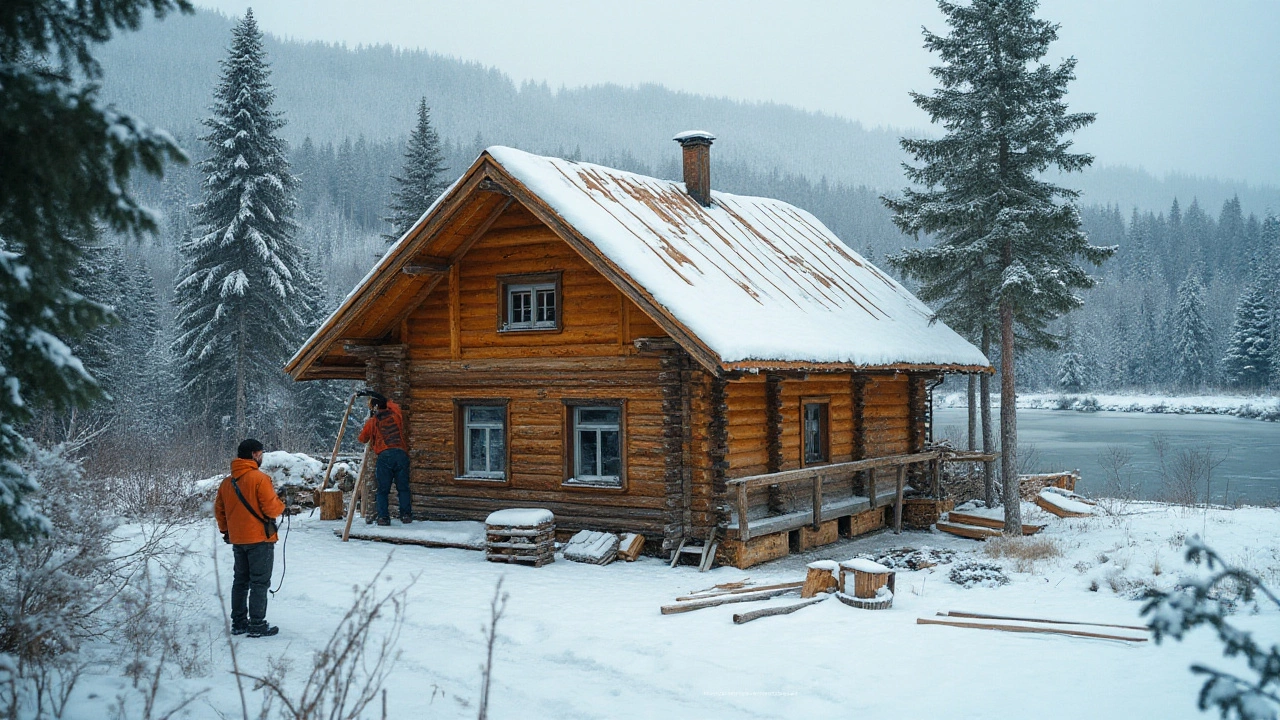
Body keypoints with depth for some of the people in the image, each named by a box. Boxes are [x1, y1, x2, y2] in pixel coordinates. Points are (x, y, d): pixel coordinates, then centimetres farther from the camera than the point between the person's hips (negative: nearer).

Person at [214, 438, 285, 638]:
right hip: (260, 539, -7)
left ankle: (238, 622, 20)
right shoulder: (260, 478, -16)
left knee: (240, 581, 15)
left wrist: (225, 530, 27)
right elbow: (271, 508, -18)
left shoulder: (227, 482, 8)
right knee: (260, 583, -2)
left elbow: (219, 510, 15)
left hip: (237, 540, 7)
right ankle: (257, 625, -1)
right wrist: (281, 505, 3)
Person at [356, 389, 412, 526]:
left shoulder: (372, 421, 11)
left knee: (383, 490, 4)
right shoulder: (396, 414, 16)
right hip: (401, 454, 2)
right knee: (403, 488, 8)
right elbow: (393, 403, 39)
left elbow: (362, 438, 24)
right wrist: (372, 394, 44)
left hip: (384, 456, -2)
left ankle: (383, 517, -3)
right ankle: (406, 515, 3)